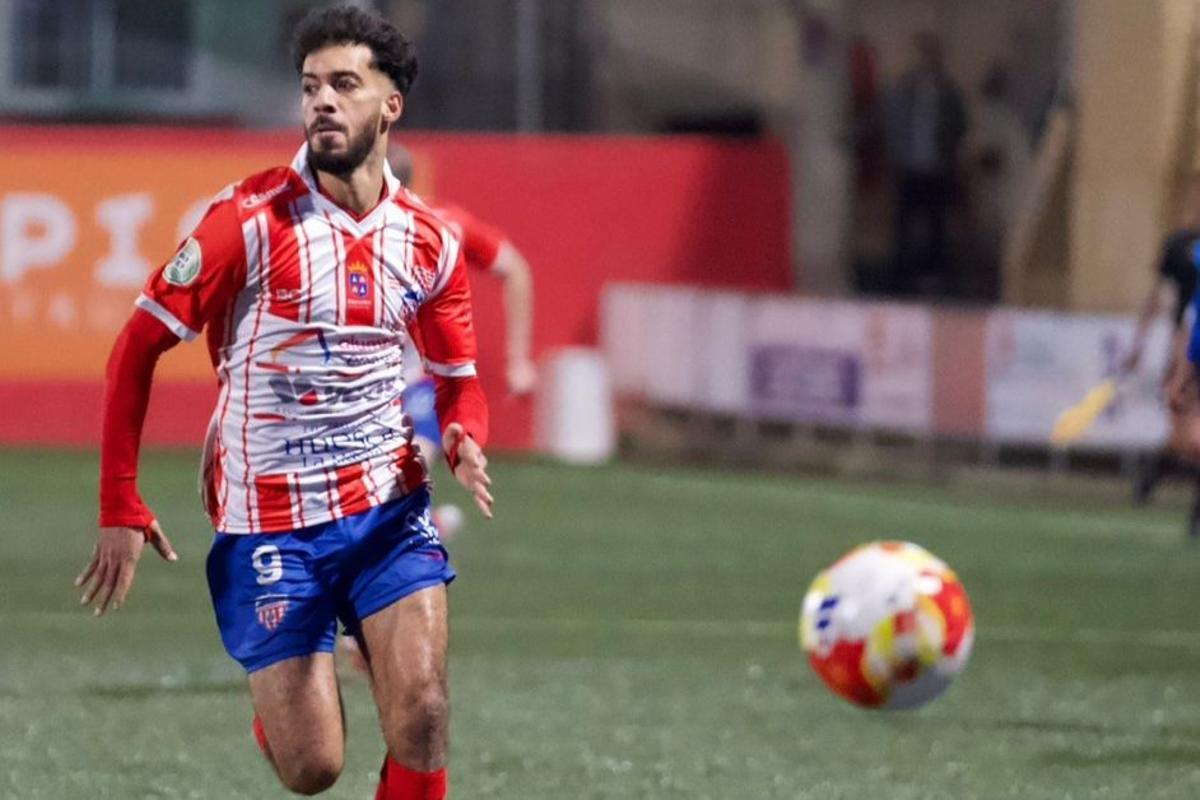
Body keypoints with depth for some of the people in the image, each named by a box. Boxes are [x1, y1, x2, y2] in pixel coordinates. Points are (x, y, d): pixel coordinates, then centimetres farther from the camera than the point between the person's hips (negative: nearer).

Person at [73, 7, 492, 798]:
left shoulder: (429, 242, 2)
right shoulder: (252, 219, -10)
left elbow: (461, 376, 15)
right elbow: (138, 348, -6)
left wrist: (466, 441, -9)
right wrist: (120, 506, -8)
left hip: (389, 505, 3)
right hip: (268, 519, -3)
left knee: (422, 717, -17)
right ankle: (273, 707, 35)